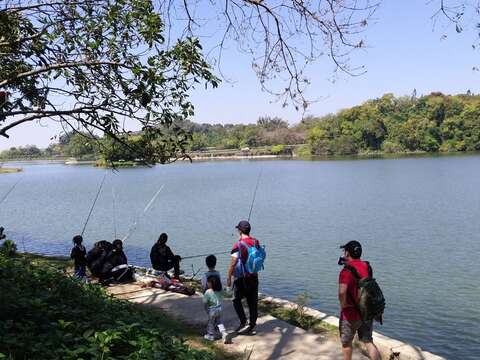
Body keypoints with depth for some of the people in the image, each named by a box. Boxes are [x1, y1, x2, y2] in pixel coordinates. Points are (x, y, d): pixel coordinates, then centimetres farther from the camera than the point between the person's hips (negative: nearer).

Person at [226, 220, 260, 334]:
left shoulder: (238, 246, -17)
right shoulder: (256, 243, 0)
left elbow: (232, 264, -16)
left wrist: (228, 278, -8)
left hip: (241, 278, -5)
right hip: (254, 277, 5)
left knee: (237, 300, 13)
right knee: (253, 302, 11)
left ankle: (243, 322, 4)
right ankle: (252, 326, 18)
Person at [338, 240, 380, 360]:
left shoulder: (347, 270, -23)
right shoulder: (366, 266, 1)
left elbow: (342, 292, -37)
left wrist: (343, 305, -18)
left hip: (351, 314, -6)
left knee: (346, 343, 15)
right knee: (368, 341, 14)